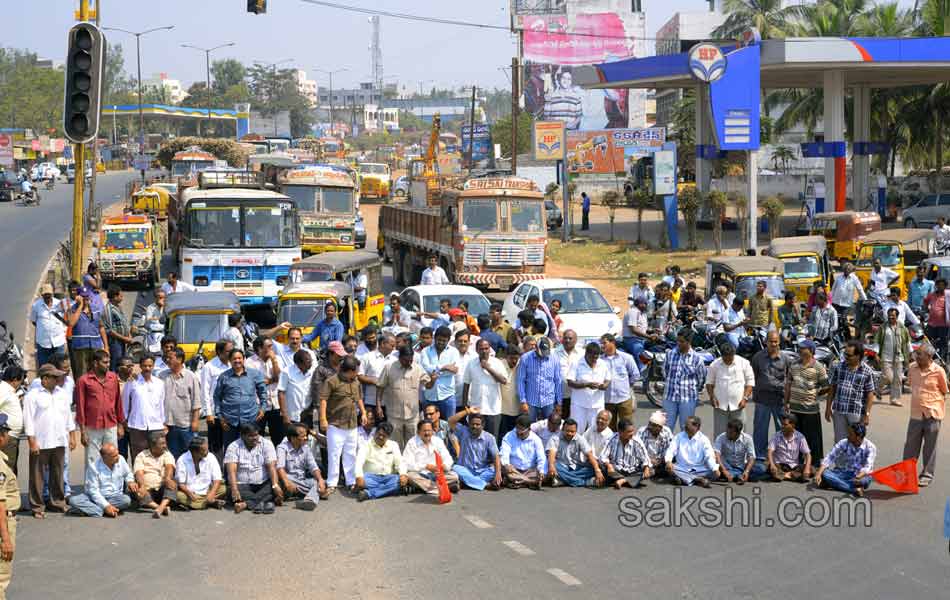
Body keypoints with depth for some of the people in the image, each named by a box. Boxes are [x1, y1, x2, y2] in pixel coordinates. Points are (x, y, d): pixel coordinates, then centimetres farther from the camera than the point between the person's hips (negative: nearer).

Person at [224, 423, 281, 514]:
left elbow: (271, 466, -10)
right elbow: (231, 470, -14)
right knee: (231, 492, -33)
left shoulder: (266, 444, 0)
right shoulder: (233, 447, -3)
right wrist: (234, 490, -31)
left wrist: (275, 486, -27)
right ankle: (266, 502, -37)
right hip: (242, 485, -1)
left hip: (263, 484, 1)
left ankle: (246, 504, -36)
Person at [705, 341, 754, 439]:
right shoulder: (715, 365, 1)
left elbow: (750, 382, 4)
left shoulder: (744, 363, -1)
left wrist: (745, 398, -7)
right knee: (719, 434, 1)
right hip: (720, 405, 1)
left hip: (737, 405, -1)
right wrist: (712, 396, -4)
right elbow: (709, 383, 10)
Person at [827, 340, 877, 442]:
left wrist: (867, 414, -8)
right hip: (839, 411, 3)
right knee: (839, 441, 9)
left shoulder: (867, 372, -6)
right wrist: (828, 408, 8)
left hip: (857, 413, -3)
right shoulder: (839, 367, 3)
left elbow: (870, 394, -5)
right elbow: (833, 388, 9)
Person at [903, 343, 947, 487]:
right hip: (916, 414, 4)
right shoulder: (912, 368, 1)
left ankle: (927, 475, 18)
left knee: (930, 448, 7)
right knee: (910, 447, 10)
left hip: (932, 415, -4)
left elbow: (944, 392, 0)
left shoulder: (938, 371, -12)